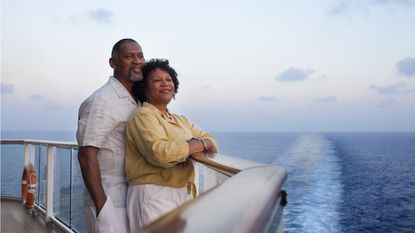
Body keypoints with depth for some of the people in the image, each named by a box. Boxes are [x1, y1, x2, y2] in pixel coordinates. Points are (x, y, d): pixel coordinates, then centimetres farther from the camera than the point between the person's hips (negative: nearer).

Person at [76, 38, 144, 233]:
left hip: (132, 199, 8)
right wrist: (101, 205, -20)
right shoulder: (102, 100, -14)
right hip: (109, 201, -8)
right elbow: (86, 155, -18)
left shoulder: (134, 101, 12)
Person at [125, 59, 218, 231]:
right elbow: (160, 153, -23)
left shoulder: (180, 120, 17)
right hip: (154, 197, -7)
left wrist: (190, 146, -13)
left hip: (183, 196, 7)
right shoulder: (143, 116, -7)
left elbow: (211, 142, 9)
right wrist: (199, 145, -9)